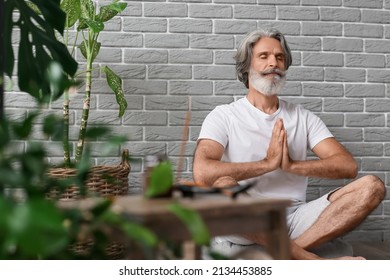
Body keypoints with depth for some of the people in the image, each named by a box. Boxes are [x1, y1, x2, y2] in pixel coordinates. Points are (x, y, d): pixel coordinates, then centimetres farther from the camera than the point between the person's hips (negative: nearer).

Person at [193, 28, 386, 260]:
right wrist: (268, 163, -12)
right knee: (222, 186, -36)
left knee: (372, 186, -14)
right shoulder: (224, 116, 3)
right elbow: (202, 172, -17)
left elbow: (348, 166, 3)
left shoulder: (303, 117, 15)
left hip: (295, 217, 4)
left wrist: (293, 165, -12)